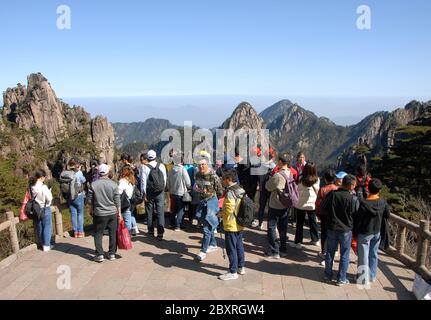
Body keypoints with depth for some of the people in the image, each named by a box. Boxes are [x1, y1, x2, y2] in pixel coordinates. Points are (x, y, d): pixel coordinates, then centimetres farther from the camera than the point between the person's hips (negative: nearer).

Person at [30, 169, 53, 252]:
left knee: (39, 227, 17)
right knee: (47, 227, 6)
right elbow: (49, 199, -19)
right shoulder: (43, 187, -22)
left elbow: (30, 197, 5)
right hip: (45, 209, -6)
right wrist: (49, 192, -3)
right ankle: (46, 245, 11)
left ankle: (42, 244, 30)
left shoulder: (31, 187, -4)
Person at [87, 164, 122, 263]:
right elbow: (117, 201, -4)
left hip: (99, 214, -1)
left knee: (98, 234, 10)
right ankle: (112, 254, 17)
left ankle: (100, 254, 7)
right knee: (113, 234, 11)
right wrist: (119, 213, 4)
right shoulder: (113, 184, -6)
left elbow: (90, 200, 0)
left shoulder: (94, 184, -7)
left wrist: (91, 210, 17)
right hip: (113, 213, 1)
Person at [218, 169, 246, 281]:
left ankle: (233, 272, 9)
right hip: (240, 224, 9)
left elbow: (229, 210, -25)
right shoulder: (241, 190, 6)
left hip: (231, 225, -9)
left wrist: (221, 213, -6)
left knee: (231, 248, 1)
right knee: (239, 246, 19)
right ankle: (241, 267, 31)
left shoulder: (230, 192, -22)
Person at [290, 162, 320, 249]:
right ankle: (315, 240, 32)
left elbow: (298, 190, -8)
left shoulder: (302, 179, -16)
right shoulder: (317, 179, -7)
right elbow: (317, 191, 4)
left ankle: (298, 242, 11)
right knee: (313, 222, 18)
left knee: (300, 224, 6)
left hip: (301, 204, -3)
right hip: (312, 204, 3)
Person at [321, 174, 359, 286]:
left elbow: (323, 208, -3)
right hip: (346, 229, -3)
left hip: (332, 228, 3)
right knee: (345, 255, 12)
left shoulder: (332, 194, -11)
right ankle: (341, 279, 20)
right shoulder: (353, 198, -19)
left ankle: (328, 276, 27)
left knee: (330, 253, 16)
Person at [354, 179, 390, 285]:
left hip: (364, 233, -5)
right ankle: (372, 276, 31)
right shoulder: (383, 202, -10)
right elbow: (387, 215, 5)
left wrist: (355, 232, -5)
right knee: (374, 255, 19)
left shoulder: (363, 203, -23)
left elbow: (358, 220, -17)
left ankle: (363, 278, 17)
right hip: (377, 232, 5)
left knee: (363, 256, 7)